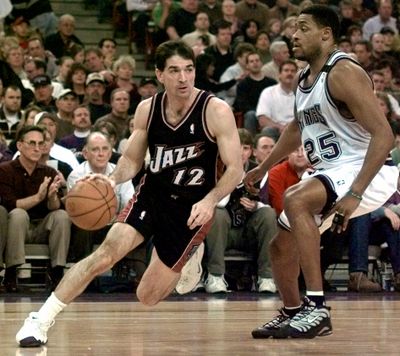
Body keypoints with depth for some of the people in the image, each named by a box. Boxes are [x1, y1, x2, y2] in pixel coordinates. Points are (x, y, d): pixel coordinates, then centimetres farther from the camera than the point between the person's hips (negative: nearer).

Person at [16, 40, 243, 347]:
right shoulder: (147, 109, -5)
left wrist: (209, 200, -32)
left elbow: (235, 169, -15)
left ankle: (189, 257, 33)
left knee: (147, 297, -1)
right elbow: (132, 160, 7)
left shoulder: (216, 111, -17)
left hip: (192, 206, -3)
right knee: (105, 254, -22)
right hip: (152, 194, 3)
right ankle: (42, 320, -14)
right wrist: (113, 179, -15)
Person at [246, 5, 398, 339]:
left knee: (295, 199, -32)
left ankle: (317, 308, -32)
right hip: (330, 174, 10)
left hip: (367, 173, -10)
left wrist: (354, 194, -32)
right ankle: (292, 313, 37)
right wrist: (263, 168, 34)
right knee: (281, 243, 13)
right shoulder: (305, 78, 10)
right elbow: (298, 128, 30)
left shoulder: (344, 73, -18)